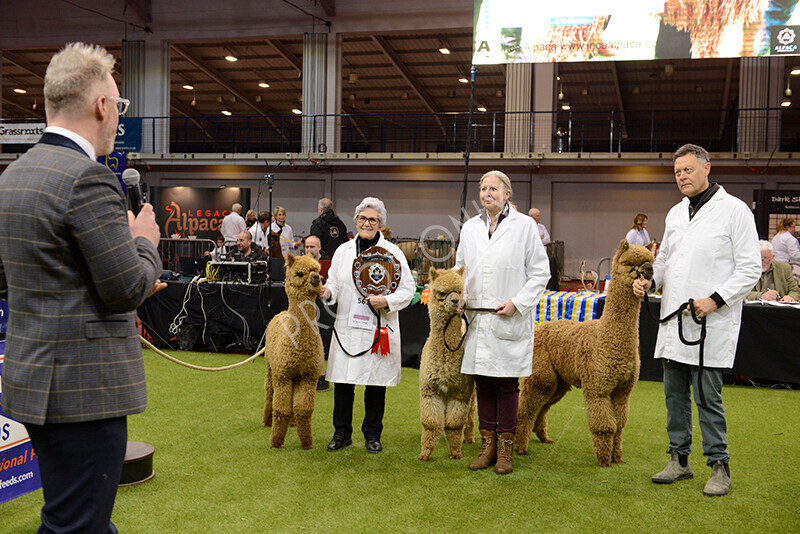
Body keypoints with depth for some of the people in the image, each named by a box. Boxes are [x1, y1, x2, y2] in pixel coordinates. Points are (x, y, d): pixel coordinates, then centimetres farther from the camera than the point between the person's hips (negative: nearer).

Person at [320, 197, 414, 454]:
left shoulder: (392, 252, 1)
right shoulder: (343, 250, 11)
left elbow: (408, 288, 1)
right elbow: (334, 281, 16)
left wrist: (387, 301, -15)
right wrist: (328, 292, -6)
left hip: (380, 327, -2)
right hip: (347, 325, 2)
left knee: (376, 382, 5)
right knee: (343, 380, 4)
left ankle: (372, 435, 20)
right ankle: (342, 433, 18)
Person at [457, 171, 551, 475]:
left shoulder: (524, 225, -1)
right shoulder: (470, 227, 13)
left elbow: (540, 273, -1)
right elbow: (460, 268, 21)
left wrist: (517, 303, -11)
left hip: (510, 321, -4)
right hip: (477, 319, 4)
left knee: (507, 384, 1)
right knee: (482, 382, 8)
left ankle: (505, 449, 11)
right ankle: (488, 445, 19)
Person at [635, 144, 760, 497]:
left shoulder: (734, 210, -6)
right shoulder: (675, 213, 14)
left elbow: (749, 269, -9)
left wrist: (715, 300, -18)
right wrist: (649, 280, 5)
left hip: (710, 323, -7)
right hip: (673, 320, 7)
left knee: (708, 397, -2)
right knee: (675, 394, 12)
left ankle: (719, 466, 12)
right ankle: (679, 460, 24)